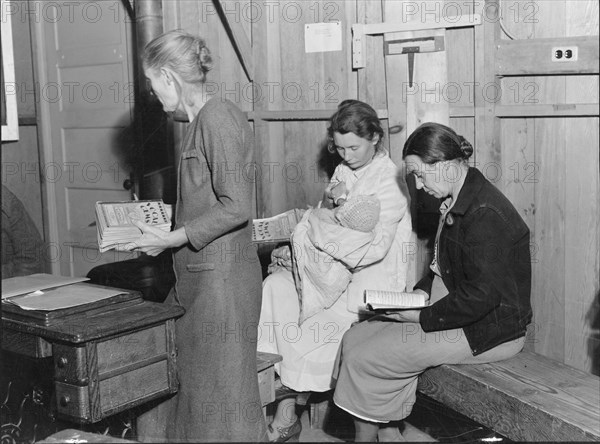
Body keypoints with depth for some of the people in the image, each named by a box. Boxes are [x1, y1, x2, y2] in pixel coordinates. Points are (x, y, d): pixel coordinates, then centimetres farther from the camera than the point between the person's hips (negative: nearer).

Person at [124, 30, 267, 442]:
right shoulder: (201, 119, 13)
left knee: (220, 394, 3)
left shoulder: (218, 118, -15)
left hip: (222, 273, -9)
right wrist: (159, 220, 17)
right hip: (197, 273, 9)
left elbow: (236, 207, -21)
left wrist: (171, 239, -16)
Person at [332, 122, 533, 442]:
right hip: (457, 309, 10)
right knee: (354, 339, 2)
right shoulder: (458, 202, 10)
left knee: (363, 358, -11)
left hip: (489, 329, -10)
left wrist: (422, 317, -17)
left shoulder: (485, 214, -23)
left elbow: (481, 296, -25)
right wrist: (419, 293, 5)